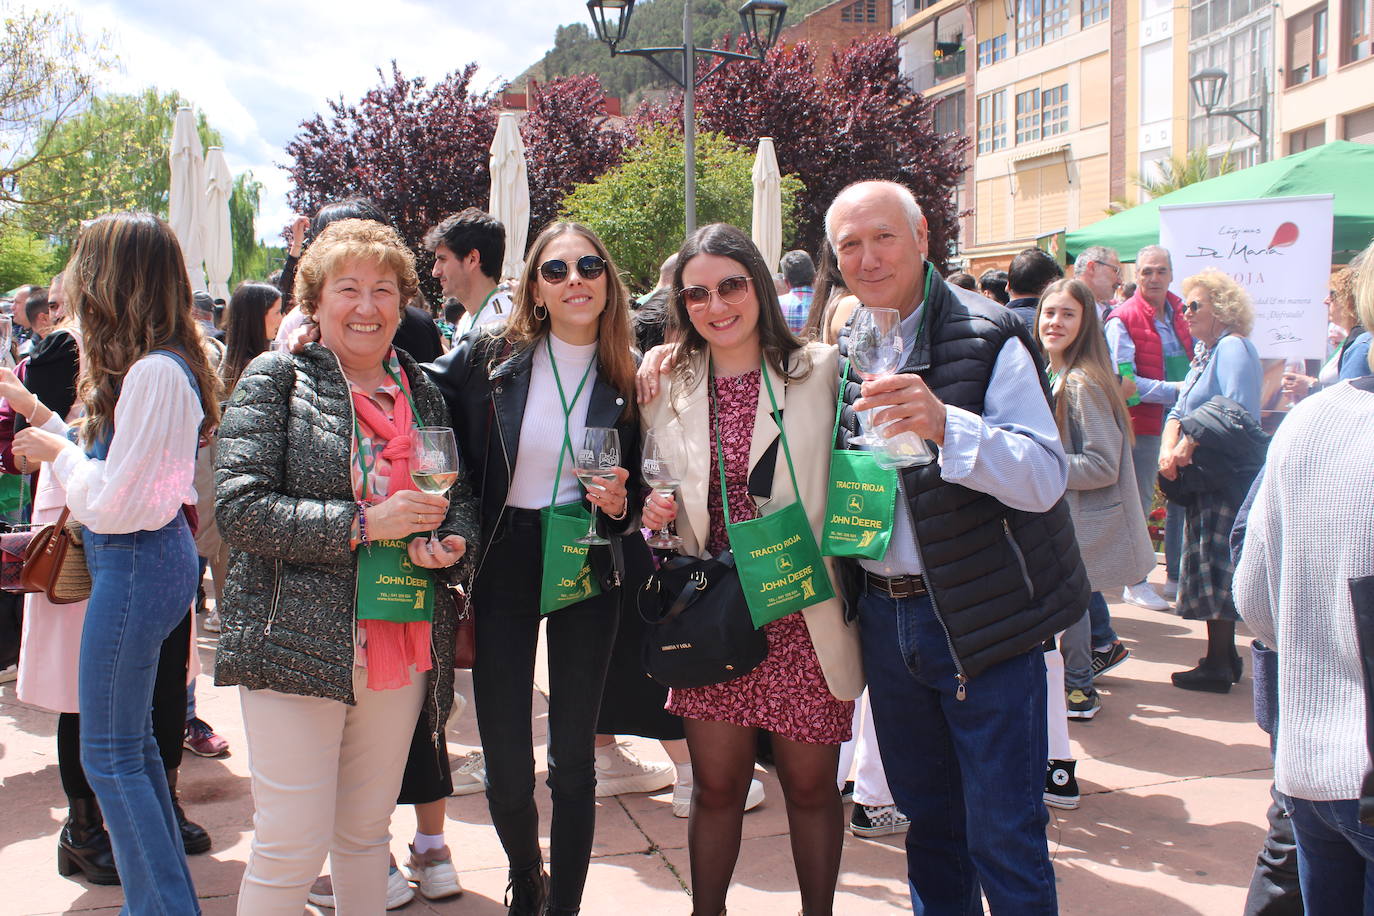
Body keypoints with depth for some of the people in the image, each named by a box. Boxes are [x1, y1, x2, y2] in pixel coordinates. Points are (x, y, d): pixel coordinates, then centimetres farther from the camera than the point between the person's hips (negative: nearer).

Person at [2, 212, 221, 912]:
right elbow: (113, 464, 12)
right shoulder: (164, 364, 9)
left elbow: (114, 504, -22)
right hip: (150, 558, 10)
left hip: (134, 565, -10)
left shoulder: (153, 373, -22)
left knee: (109, 755, 1)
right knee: (132, 744, 18)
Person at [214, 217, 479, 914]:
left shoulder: (421, 391, 12)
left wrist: (450, 539, -5)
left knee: (367, 829, 17)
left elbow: (461, 497, 18)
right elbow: (239, 506, -13)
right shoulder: (277, 378, -3)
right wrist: (365, 524, -19)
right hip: (300, 642, -5)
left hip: (404, 643, 5)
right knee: (293, 847, -2)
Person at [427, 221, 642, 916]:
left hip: (588, 571, 1)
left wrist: (619, 505, -11)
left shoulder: (628, 381, -1)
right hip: (501, 566, -1)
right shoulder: (486, 357, -7)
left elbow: (638, 494, 8)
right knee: (506, 771, 4)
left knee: (573, 759, 9)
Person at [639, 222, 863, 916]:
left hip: (805, 617, -2)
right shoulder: (671, 385, 5)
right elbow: (650, 486, 16)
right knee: (716, 786, 11)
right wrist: (651, 506, -6)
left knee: (810, 785, 11)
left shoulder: (820, 370, -3)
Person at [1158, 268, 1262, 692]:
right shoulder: (1206, 352, 18)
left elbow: (1238, 413, -24)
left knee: (1215, 565, -6)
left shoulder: (1233, 347, -12)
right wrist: (1169, 449, -4)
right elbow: (1179, 411, 14)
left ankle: (1217, 665, 1)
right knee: (1212, 566, 14)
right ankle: (1224, 656, 22)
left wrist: (1190, 443, -21)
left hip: (1226, 478, -10)